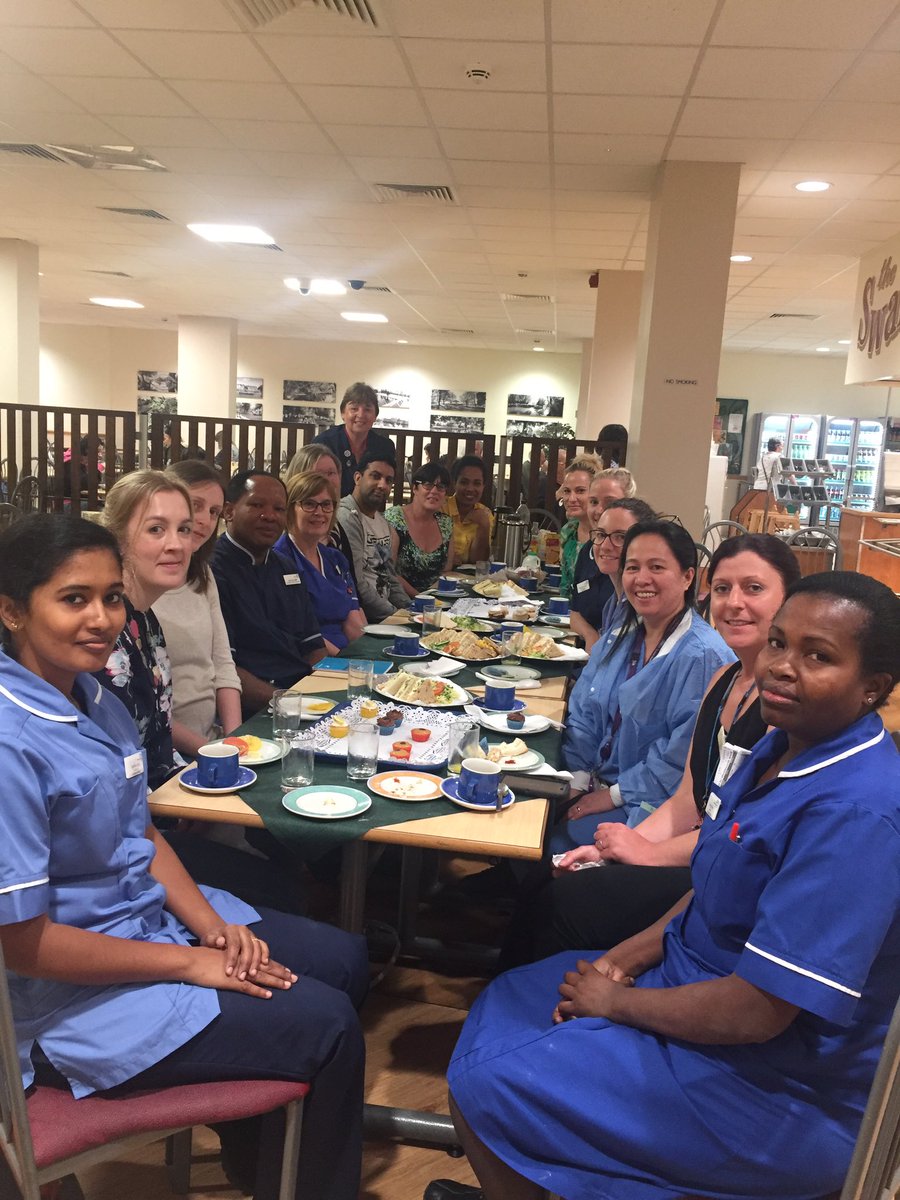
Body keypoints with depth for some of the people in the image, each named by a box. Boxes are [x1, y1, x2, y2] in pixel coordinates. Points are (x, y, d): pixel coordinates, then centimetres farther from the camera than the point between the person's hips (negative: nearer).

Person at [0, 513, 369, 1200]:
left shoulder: (94, 698, 0)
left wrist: (212, 926, -5)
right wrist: (190, 963, -17)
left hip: (154, 914, 8)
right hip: (74, 995, -8)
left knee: (344, 958, 10)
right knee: (328, 1025, -10)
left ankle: (253, 1130, 30)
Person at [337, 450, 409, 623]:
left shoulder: (382, 522, 19)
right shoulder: (346, 517, -13)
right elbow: (355, 584, -18)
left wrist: (409, 610, 8)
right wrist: (395, 615, -15)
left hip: (384, 610, 9)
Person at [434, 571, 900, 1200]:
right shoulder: (784, 748, 0)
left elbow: (753, 1014, -30)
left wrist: (615, 1001, -14)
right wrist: (625, 958, -2)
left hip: (773, 1088, -9)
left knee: (483, 1085, -8)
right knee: (503, 1005, 17)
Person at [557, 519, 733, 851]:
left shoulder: (703, 656, -20)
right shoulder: (620, 636, 6)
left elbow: (684, 753, -21)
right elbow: (583, 712, 8)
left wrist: (615, 795, -15)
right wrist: (577, 778, -4)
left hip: (650, 805, -7)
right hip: (597, 784, 7)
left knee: (556, 842, -20)